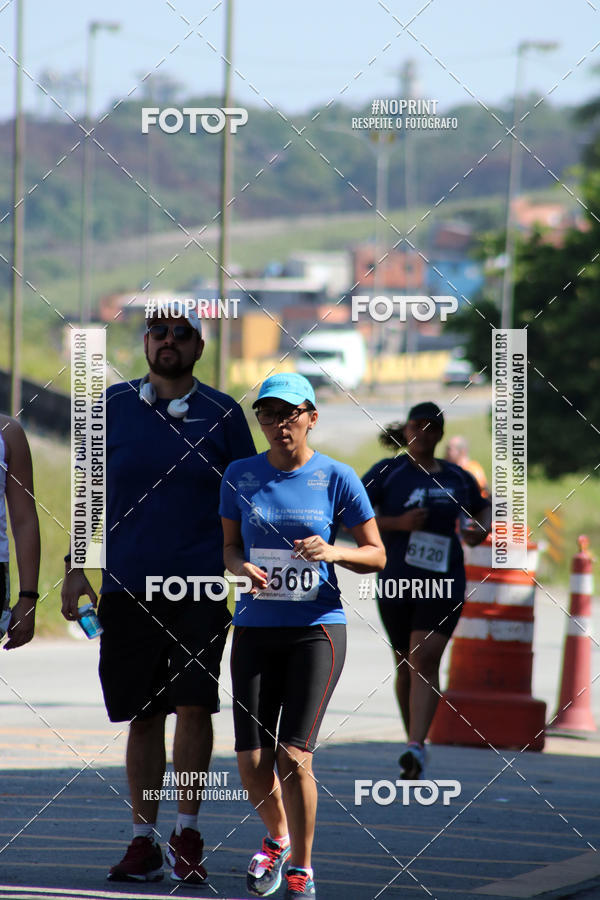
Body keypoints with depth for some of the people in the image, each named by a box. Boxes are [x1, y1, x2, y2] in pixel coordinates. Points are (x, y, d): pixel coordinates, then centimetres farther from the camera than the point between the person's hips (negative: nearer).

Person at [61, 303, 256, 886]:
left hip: (200, 585, -1)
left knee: (194, 704, -9)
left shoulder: (221, 414, 4)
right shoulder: (112, 406, 7)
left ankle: (186, 834, 3)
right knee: (143, 716, 4)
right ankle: (143, 841, 12)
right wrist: (75, 565, 4)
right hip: (128, 585, 1)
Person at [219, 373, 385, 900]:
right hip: (255, 629, 3)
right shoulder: (241, 476, 5)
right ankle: (277, 839, 30)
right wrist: (242, 568, -9)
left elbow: (376, 555, 4)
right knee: (253, 765, -1)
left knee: (293, 758, -13)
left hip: (317, 627, -3)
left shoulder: (336, 478, -3)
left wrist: (333, 552, -16)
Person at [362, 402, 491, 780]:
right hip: (397, 582, 0)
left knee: (425, 660, -15)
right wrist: (399, 523, -16)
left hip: (443, 584, 0)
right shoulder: (388, 472, 0)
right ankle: (415, 740, 27)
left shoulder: (458, 478, 9)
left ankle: (417, 747, -25)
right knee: (406, 664, 9)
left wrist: (482, 529, 3)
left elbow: (483, 509, 27)